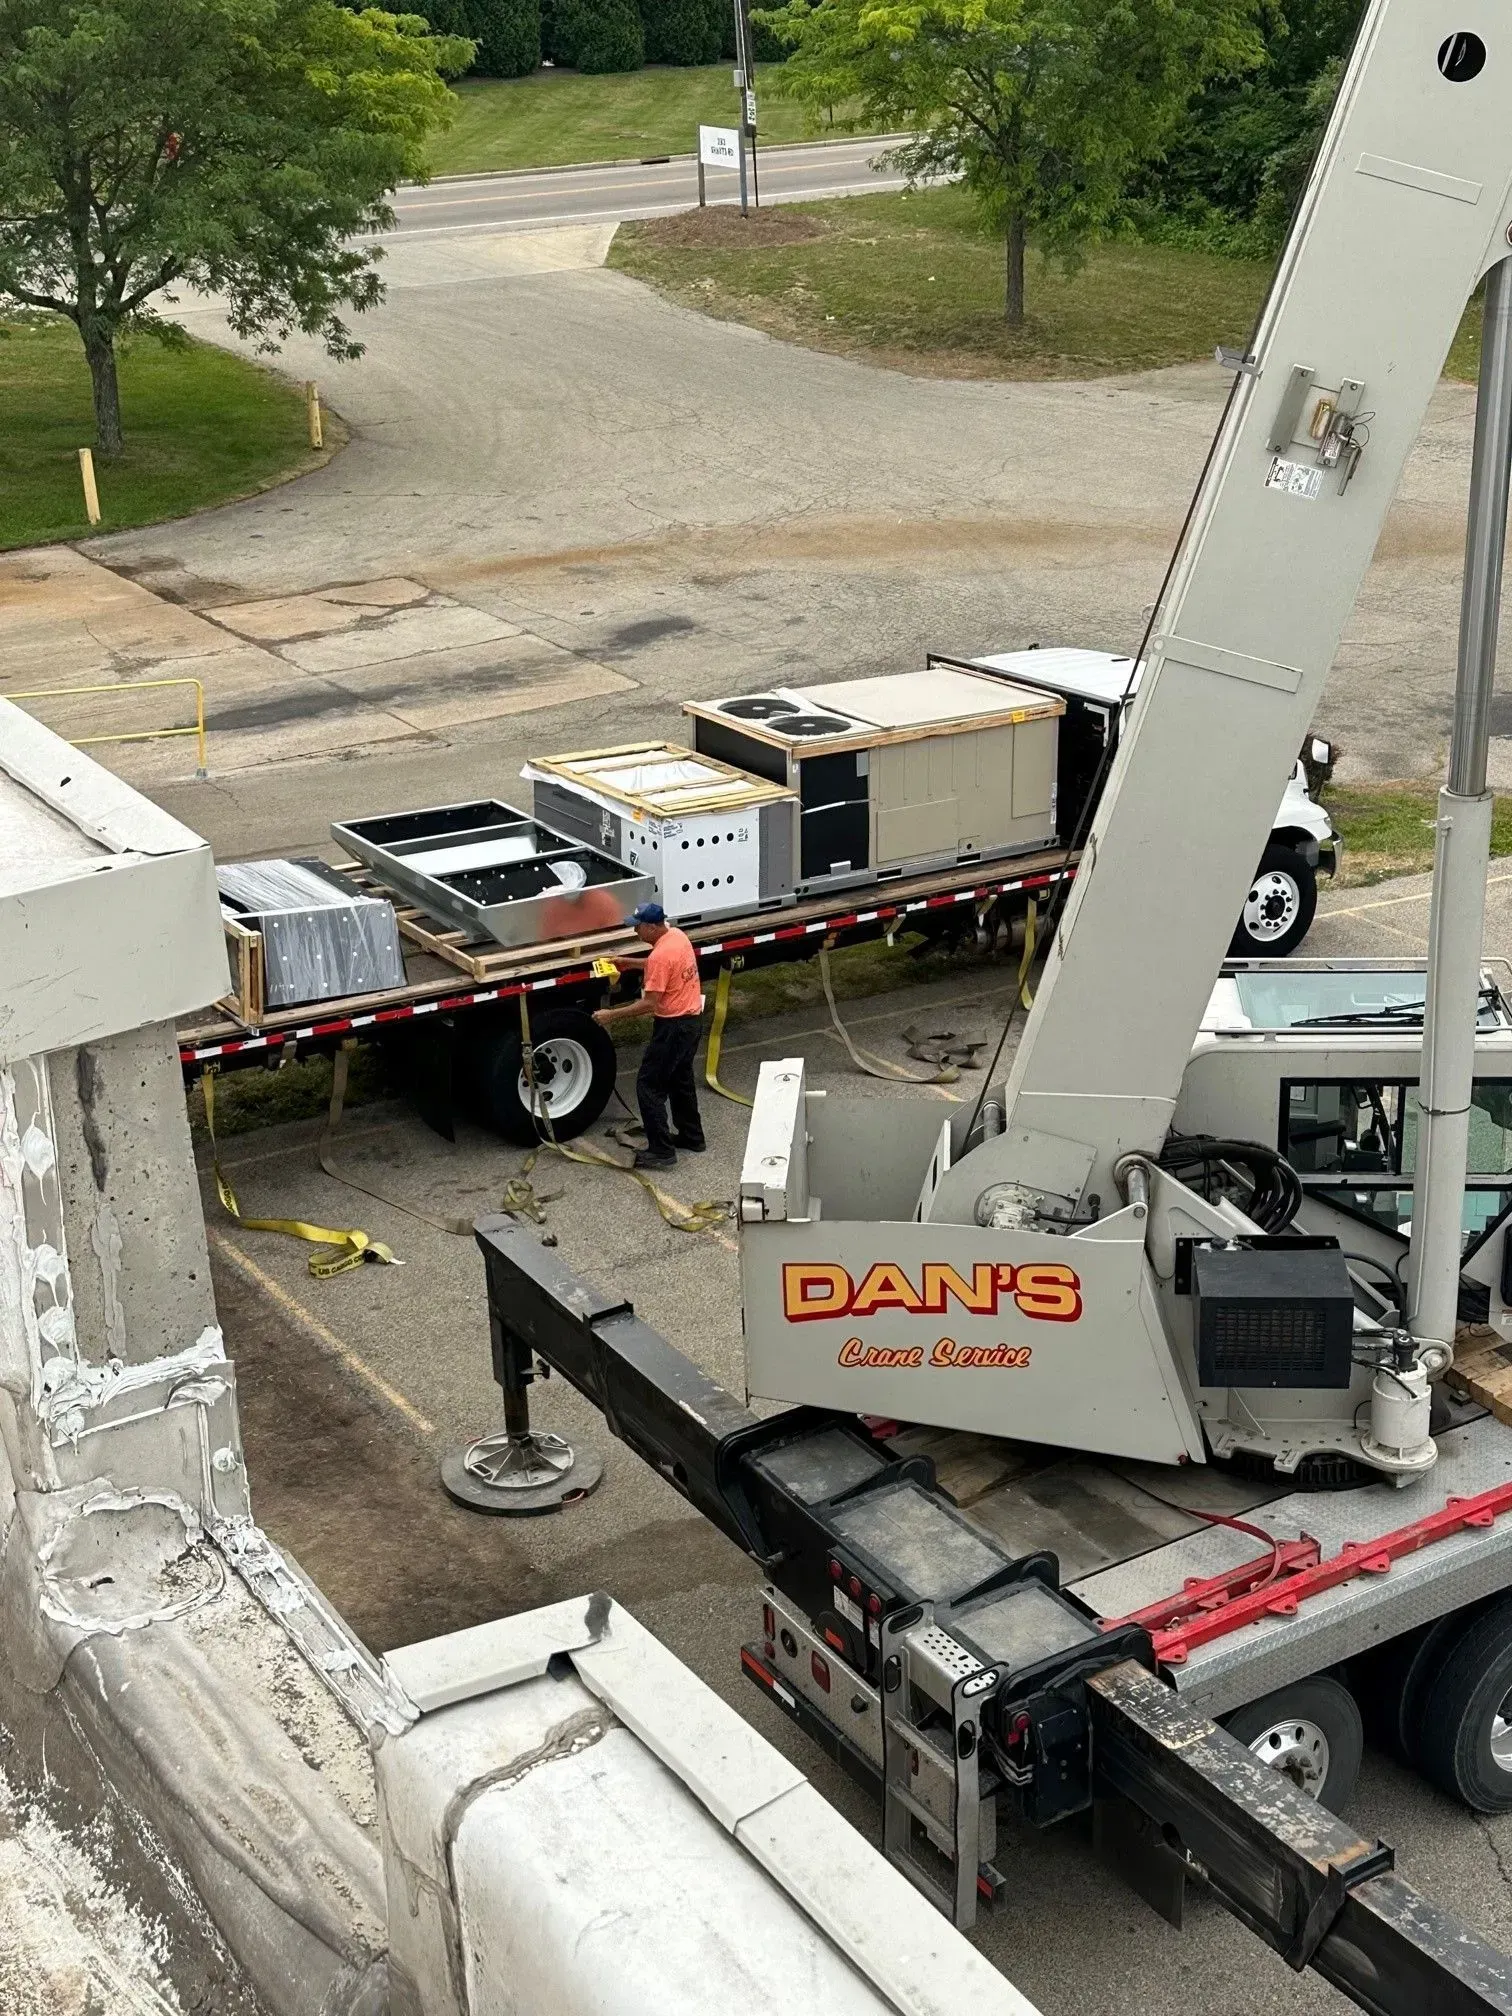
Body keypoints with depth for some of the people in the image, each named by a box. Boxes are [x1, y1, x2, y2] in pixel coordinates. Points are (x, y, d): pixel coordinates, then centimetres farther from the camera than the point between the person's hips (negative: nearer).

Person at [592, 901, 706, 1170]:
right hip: (692, 1018, 10)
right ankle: (691, 1137, 36)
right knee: (681, 1079, 24)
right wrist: (631, 964, 18)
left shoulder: (659, 955, -26)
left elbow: (649, 1004, -26)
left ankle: (661, 1151, -2)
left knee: (649, 1085, -2)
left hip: (673, 1026, -10)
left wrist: (611, 1015, -20)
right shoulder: (677, 935, 3)